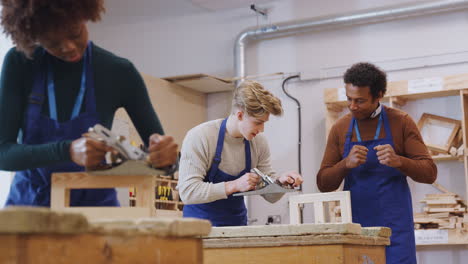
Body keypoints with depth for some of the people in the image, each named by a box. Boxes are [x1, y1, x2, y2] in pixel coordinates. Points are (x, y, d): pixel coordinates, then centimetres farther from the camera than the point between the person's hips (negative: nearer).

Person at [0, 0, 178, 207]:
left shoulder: (119, 72, -10)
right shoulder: (19, 64, -9)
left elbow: (158, 141, -3)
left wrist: (166, 154, -26)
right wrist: (68, 151, -31)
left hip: (94, 205, 1)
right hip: (29, 203, 0)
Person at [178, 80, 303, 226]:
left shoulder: (259, 141, 1)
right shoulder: (199, 137, -14)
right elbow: (187, 191, -20)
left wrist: (280, 181, -14)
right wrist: (235, 185, -27)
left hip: (238, 221, 6)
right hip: (201, 223, -6)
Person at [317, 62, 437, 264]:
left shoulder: (401, 122, -1)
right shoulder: (340, 129, 5)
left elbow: (429, 173, -4)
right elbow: (324, 184, 4)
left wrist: (398, 161, -24)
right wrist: (346, 164, -16)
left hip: (394, 224, -2)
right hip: (356, 223, 2)